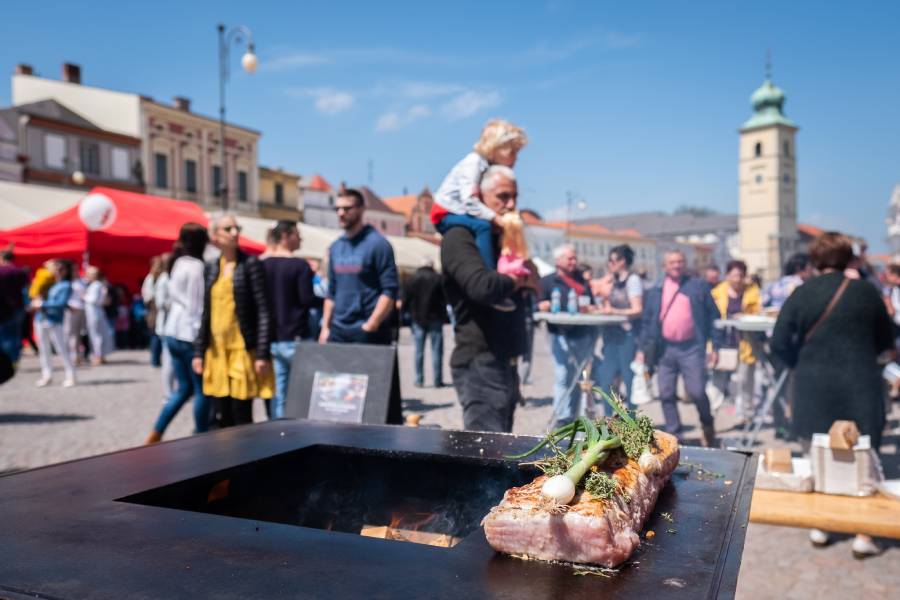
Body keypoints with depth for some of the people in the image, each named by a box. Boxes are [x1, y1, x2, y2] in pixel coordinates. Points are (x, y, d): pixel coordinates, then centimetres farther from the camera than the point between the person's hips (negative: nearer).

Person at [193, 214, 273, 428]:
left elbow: (263, 311, -8)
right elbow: (206, 312, 15)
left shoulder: (251, 264, -4)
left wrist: (262, 353, -14)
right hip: (216, 351, 5)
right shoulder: (210, 268, 11)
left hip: (243, 350, -5)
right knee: (222, 417, 8)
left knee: (241, 418, -1)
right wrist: (198, 351, 10)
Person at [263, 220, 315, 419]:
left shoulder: (262, 266, 7)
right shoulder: (300, 265, -11)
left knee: (277, 393, 9)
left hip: (271, 338, 6)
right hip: (295, 338, -6)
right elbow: (308, 300, -15)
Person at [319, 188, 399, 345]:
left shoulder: (377, 244, -7)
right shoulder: (335, 247, 13)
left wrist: (371, 325, -18)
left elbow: (390, 291, -13)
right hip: (337, 331, 6)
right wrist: (325, 326, 11)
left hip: (367, 332, -6)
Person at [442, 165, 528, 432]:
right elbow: (482, 286, -26)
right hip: (479, 362, -9)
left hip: (504, 363, 9)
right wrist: (515, 280, -9)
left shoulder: (502, 237, 18)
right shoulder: (459, 237, -10)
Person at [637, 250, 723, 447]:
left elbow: (713, 316, 5)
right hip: (665, 349, 3)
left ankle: (707, 424, 25)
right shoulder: (655, 292, 11)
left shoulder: (699, 286, 5)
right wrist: (642, 349, 5)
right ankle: (673, 435, 16)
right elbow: (646, 322, 12)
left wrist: (715, 346, -1)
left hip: (692, 348, -2)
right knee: (666, 394, 3)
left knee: (697, 392, -5)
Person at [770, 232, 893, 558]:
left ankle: (820, 526, 22)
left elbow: (779, 343, -7)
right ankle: (863, 535, 11)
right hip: (860, 385, 0)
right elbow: (886, 341, 10)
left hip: (814, 387, 0)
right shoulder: (866, 291, -1)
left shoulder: (802, 293, -5)